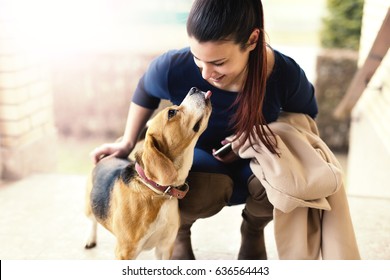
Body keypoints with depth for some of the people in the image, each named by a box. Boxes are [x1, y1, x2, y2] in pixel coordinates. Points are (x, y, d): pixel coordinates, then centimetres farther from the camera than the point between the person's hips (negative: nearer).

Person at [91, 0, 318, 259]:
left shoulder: (286, 73, -29)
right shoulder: (173, 68, -31)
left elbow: (305, 117, -6)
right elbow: (146, 91, -5)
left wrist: (261, 133, -24)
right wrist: (128, 143, -2)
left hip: (253, 158, 2)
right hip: (196, 152, -1)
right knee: (205, 191, -38)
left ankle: (253, 229, 7)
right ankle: (179, 227, 5)